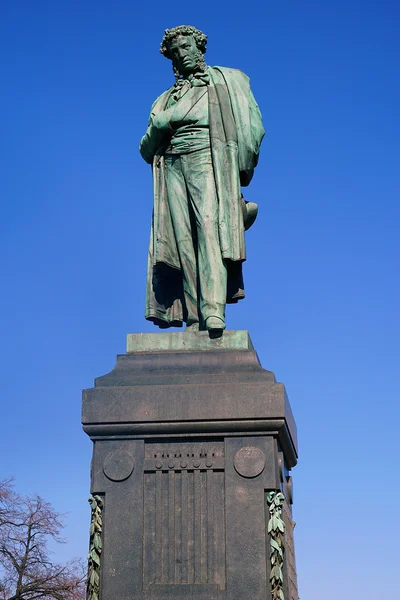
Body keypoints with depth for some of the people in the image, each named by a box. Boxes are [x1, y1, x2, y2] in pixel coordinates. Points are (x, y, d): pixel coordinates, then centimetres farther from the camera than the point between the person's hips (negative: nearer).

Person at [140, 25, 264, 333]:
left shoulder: (226, 81, 17)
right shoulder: (167, 98, 26)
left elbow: (251, 125, 7)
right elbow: (146, 149, 19)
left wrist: (241, 169, -5)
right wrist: (156, 126, -3)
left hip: (209, 161, -4)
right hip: (173, 167, 4)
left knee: (209, 227, -24)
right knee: (182, 240, -10)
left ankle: (213, 311, -36)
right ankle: (194, 318, -15)